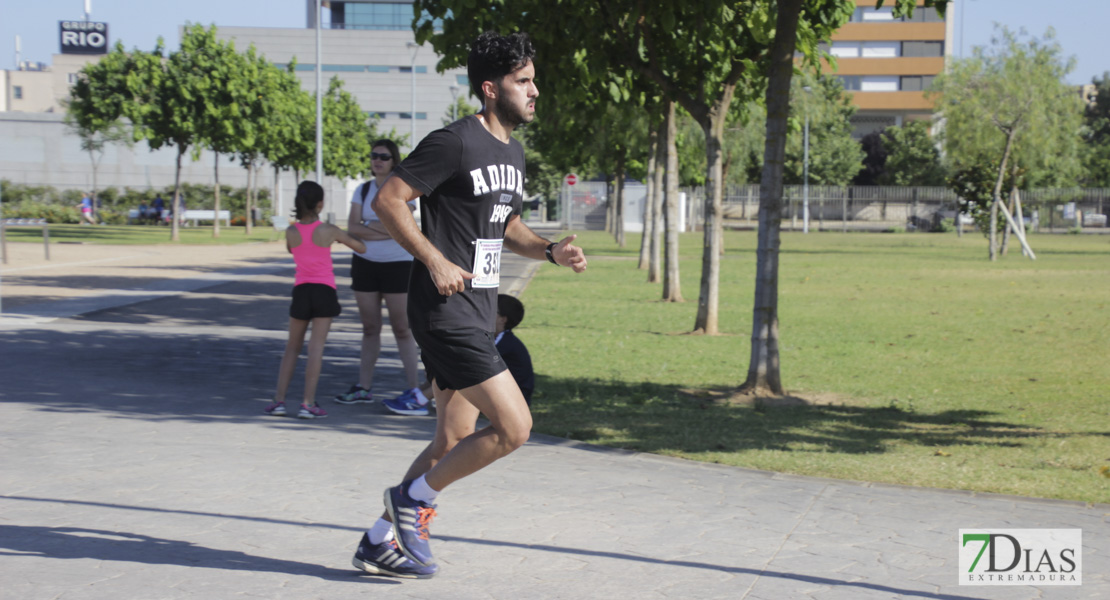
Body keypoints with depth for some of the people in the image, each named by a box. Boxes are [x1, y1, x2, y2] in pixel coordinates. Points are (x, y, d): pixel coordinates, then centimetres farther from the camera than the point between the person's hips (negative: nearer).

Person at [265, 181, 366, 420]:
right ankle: (308, 404, -11)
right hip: (324, 291, -2)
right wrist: (346, 237, 24)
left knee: (292, 347, 13)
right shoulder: (329, 231, -6)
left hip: (301, 290, 2)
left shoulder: (291, 232, -1)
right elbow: (361, 248, 4)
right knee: (316, 346, -5)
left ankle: (279, 400, 5)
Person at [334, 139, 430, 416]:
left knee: (402, 328, -6)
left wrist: (368, 224, -9)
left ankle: (415, 392, -7)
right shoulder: (362, 190, 7)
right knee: (370, 327, 9)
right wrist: (384, 231, -15)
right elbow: (352, 228, -4)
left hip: (397, 265, -4)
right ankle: (363, 388, 15)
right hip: (365, 263, 4)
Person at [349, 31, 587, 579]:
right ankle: (413, 499, 4)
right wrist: (435, 261, -21)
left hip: (478, 314, 10)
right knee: (513, 427, -13)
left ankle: (380, 543, 23)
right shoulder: (455, 143, -14)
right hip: (445, 311, -10)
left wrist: (550, 250, 8)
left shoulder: (513, 152, 14)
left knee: (454, 442, 13)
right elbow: (387, 200, -15)